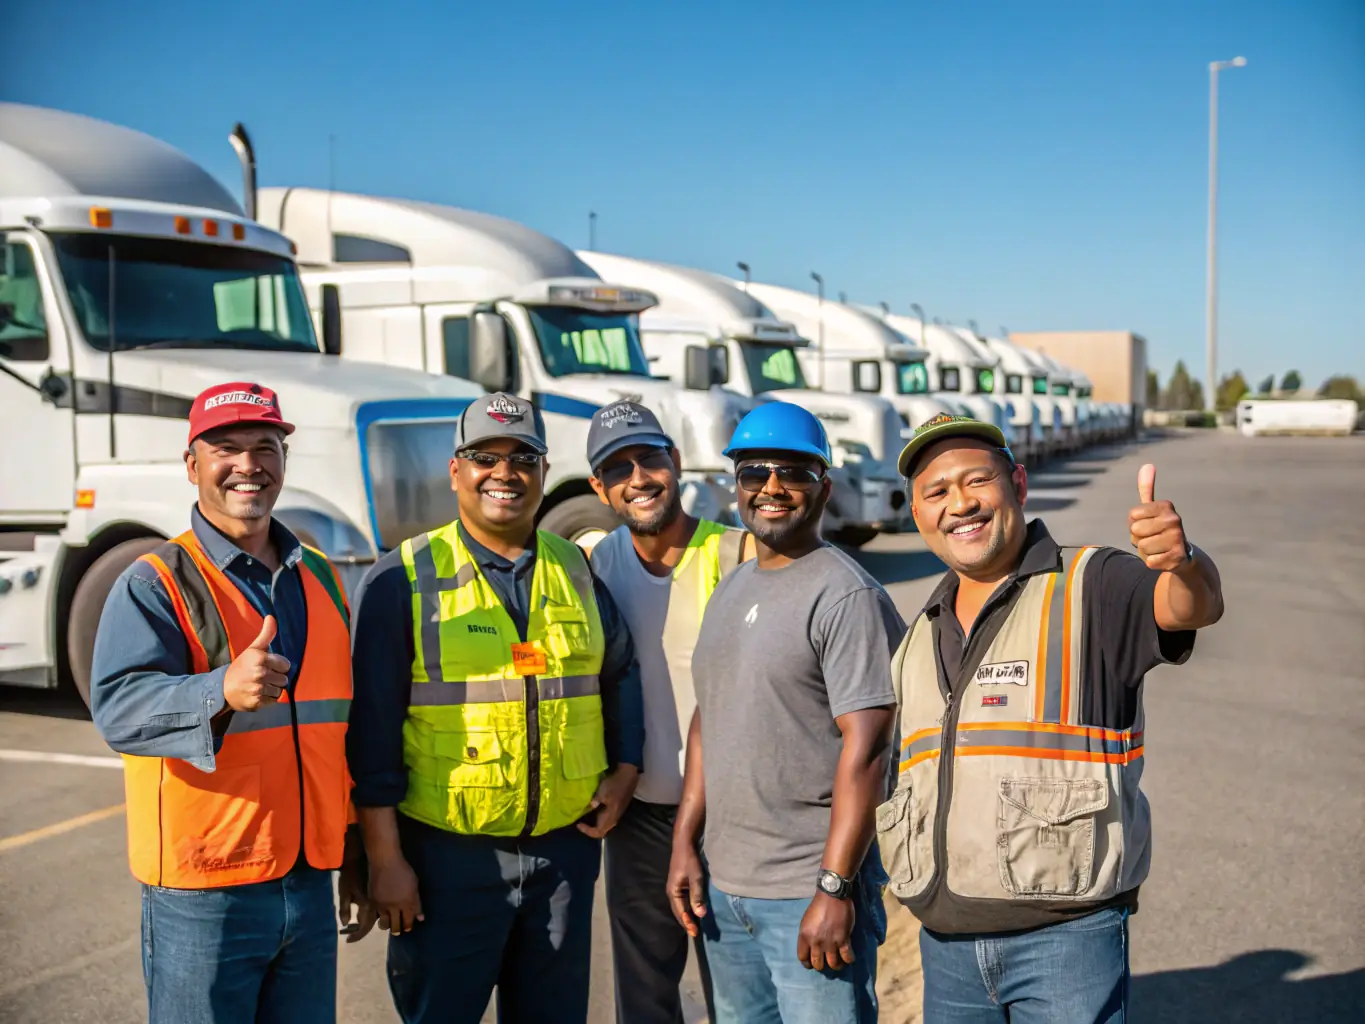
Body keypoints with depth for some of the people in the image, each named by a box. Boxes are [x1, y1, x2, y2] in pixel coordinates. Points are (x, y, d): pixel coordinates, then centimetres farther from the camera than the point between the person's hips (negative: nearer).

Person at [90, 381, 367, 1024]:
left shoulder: (320, 579, 12)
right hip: (202, 896, -5)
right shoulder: (155, 583, -6)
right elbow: (118, 707, -21)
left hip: (309, 886, 5)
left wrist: (356, 856, 19)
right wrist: (223, 690, -39)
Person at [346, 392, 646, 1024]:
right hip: (447, 852, -4)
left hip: (565, 846, 4)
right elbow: (373, 727, -7)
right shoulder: (403, 578, -6)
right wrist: (384, 858, -10)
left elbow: (620, 674, 19)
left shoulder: (576, 570, 7)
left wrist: (623, 772, 5)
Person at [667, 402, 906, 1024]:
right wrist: (685, 843, 12)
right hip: (722, 886, 8)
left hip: (809, 896, -7)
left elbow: (865, 747, -18)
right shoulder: (731, 591, 12)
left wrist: (834, 888, -21)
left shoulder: (846, 595, -13)